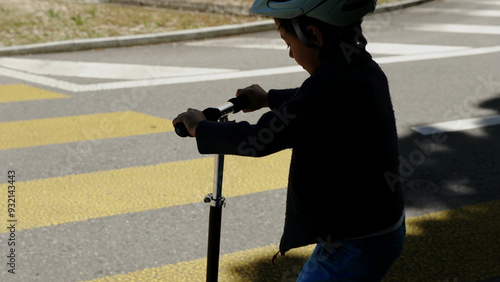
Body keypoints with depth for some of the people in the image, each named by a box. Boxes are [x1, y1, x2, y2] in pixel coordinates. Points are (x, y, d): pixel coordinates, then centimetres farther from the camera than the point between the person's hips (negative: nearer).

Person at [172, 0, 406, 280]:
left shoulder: (333, 85, -26)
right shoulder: (364, 69, 2)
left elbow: (259, 141, -21)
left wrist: (200, 127, -5)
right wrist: (270, 99, 38)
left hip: (356, 247, -10)